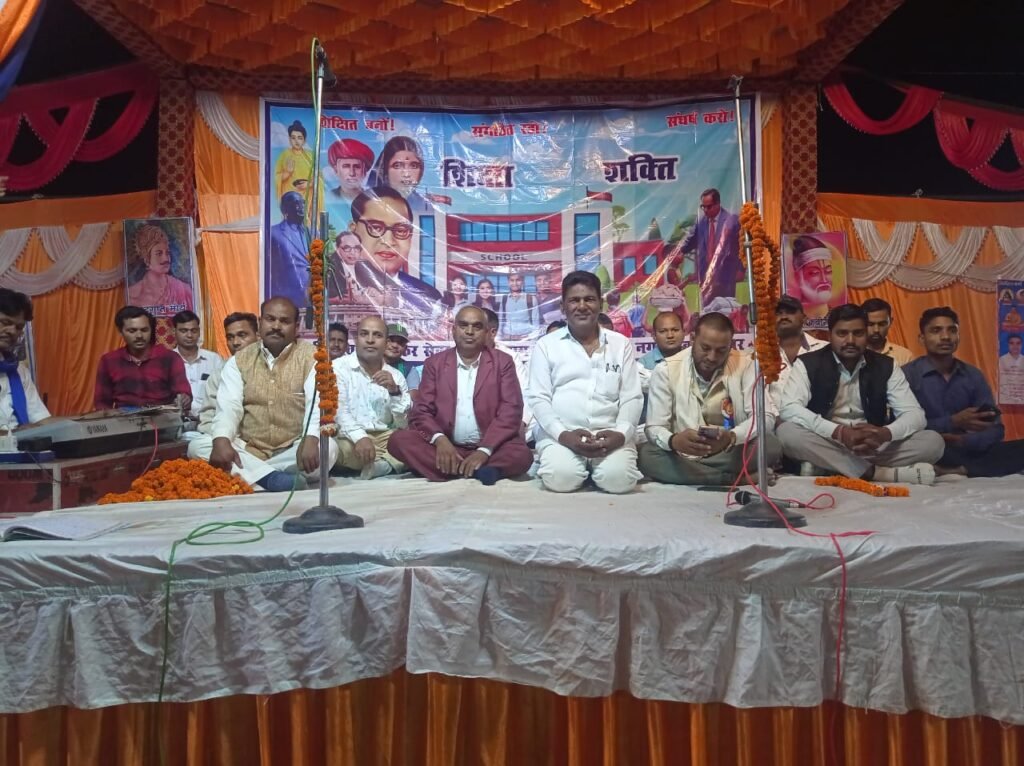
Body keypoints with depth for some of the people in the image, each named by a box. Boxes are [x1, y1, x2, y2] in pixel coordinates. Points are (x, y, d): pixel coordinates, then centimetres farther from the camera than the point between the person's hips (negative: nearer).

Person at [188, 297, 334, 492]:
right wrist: (221, 440, -25)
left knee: (328, 447, -31)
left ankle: (251, 477, -22)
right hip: (247, 451, 3)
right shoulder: (239, 359, 8)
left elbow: (317, 403, -14)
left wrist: (311, 439, -35)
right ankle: (274, 480, -34)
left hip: (292, 453, -2)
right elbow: (229, 407, -3)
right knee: (198, 446, -20)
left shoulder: (310, 356, -1)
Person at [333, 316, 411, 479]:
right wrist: (359, 437, -32)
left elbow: (404, 423, 6)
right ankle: (388, 462, -12)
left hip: (386, 437, 3)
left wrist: (395, 391, -11)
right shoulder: (338, 367, 2)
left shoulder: (396, 376, 12)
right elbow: (338, 410, -14)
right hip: (349, 437, -3)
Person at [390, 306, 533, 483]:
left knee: (521, 455, -30)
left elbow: (510, 411, -4)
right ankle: (479, 472, -26)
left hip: (490, 447, -1)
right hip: (447, 447, 2)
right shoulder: (434, 363, 8)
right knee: (400, 440, -23)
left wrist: (485, 450, -19)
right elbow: (422, 411, 2)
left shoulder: (503, 362, 4)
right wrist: (439, 439, -19)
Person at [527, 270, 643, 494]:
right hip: (560, 435, -1)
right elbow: (538, 398, 1)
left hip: (609, 436, 1)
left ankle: (595, 465, 8)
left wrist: (621, 433, -13)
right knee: (561, 477, -30)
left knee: (618, 478, -27)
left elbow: (632, 397, 6)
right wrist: (563, 434, -16)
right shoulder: (546, 345, 8)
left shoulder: (622, 344, 12)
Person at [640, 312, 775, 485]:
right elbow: (654, 428, -10)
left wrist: (731, 437, -32)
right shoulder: (665, 370, -8)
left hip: (730, 455, 0)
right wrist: (674, 441, -35)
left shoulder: (745, 365, -6)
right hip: (682, 456, 1)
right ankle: (736, 479, -21)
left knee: (770, 445, -27)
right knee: (645, 454, -30)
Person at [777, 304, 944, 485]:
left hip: (872, 448, 3)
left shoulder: (886, 366, 5)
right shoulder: (807, 364, -4)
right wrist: (839, 432, -32)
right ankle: (878, 473, -29)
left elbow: (915, 415, -2)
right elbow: (790, 409, -19)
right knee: (786, 432, -34)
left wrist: (885, 433, -26)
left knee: (933, 441, -16)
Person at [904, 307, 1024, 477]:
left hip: (966, 451, 6)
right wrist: (953, 422, -17)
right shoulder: (908, 374, -3)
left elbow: (995, 429, 7)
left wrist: (963, 441, -13)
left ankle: (957, 471, -26)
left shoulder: (974, 375, 13)